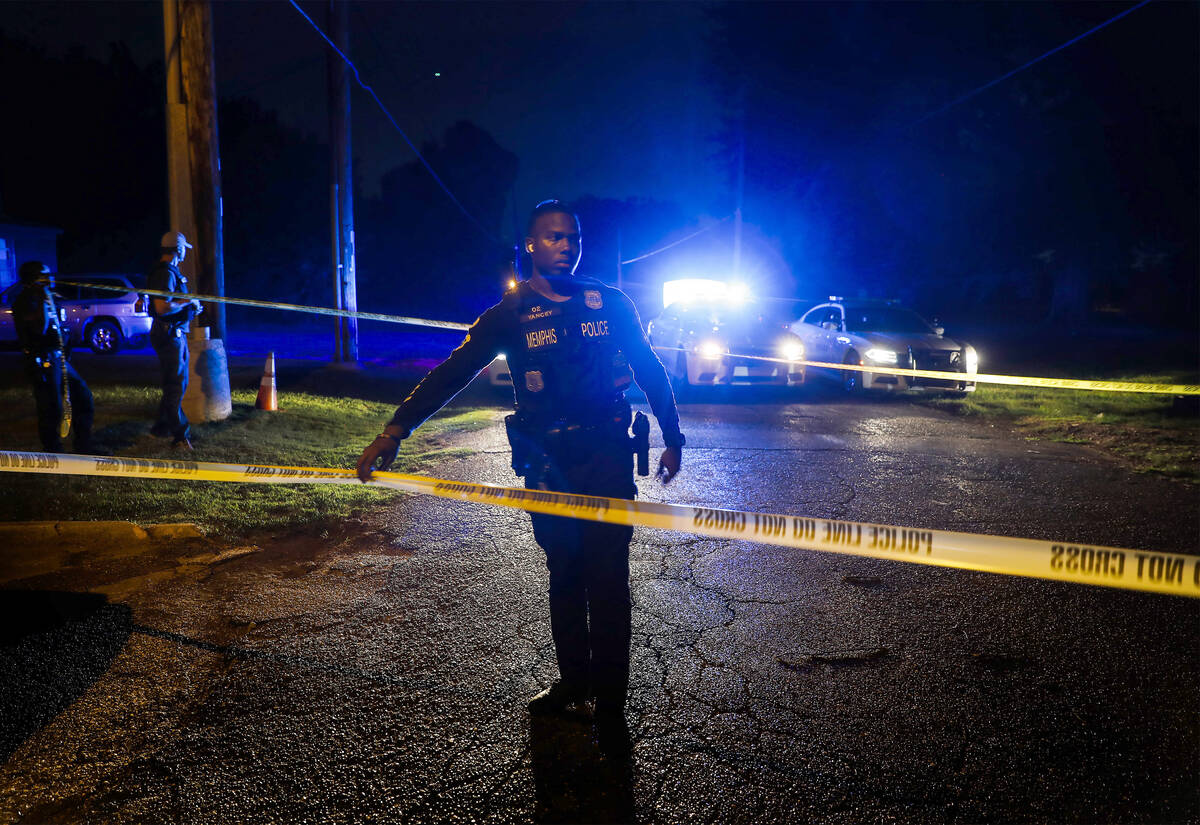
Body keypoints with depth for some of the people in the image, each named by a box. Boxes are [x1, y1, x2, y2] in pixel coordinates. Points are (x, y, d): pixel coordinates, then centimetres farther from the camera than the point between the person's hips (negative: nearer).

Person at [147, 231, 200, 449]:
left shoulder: (171, 272, 16)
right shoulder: (165, 273, -17)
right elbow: (162, 307, -27)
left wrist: (191, 307, 16)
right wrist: (188, 302, -15)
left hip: (176, 334, 11)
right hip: (168, 335, -11)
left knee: (179, 383, 18)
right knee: (175, 386, -7)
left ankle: (161, 427, 28)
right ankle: (180, 435, -3)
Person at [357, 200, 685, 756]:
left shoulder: (611, 305, 4)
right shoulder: (510, 315, 2)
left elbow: (650, 372, 12)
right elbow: (453, 371, -7)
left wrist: (672, 438, 12)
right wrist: (398, 427, -18)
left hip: (607, 462, -1)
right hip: (546, 467, 1)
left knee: (607, 583, -2)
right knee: (564, 578, 12)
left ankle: (610, 706, 7)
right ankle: (573, 681, 28)